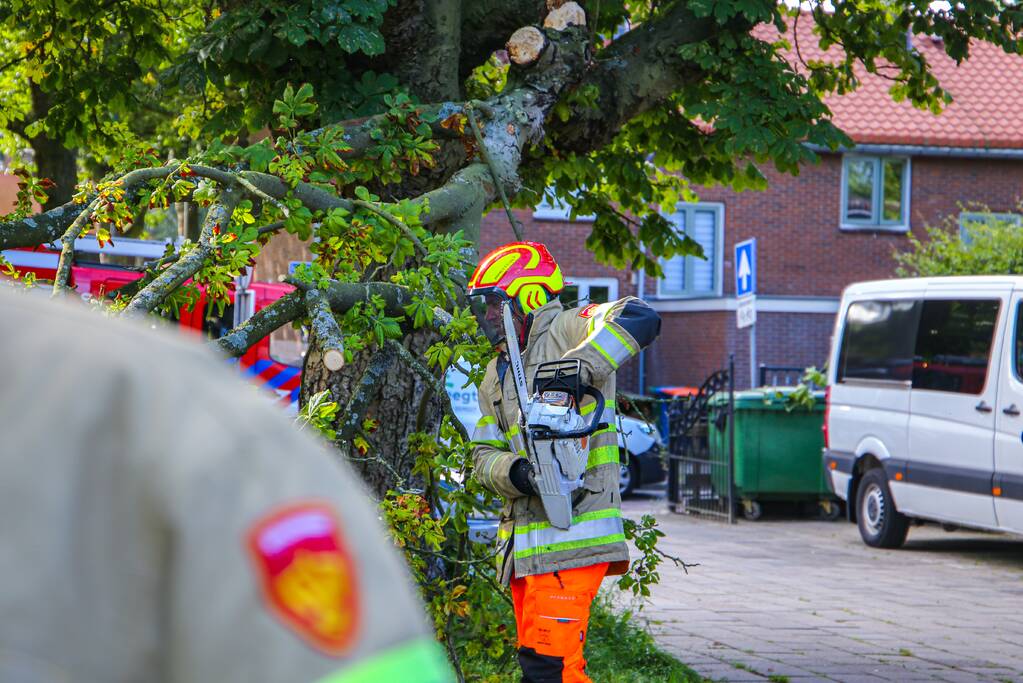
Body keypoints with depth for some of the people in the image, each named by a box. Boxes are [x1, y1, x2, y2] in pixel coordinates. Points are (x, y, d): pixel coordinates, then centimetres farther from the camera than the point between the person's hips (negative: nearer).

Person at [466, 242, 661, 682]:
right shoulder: (495, 377, 21)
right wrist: (513, 472, -10)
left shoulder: (565, 331, -4)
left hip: (574, 533, -9)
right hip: (523, 541, 9)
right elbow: (484, 453, 13)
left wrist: (577, 368, -32)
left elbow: (639, 319, -22)